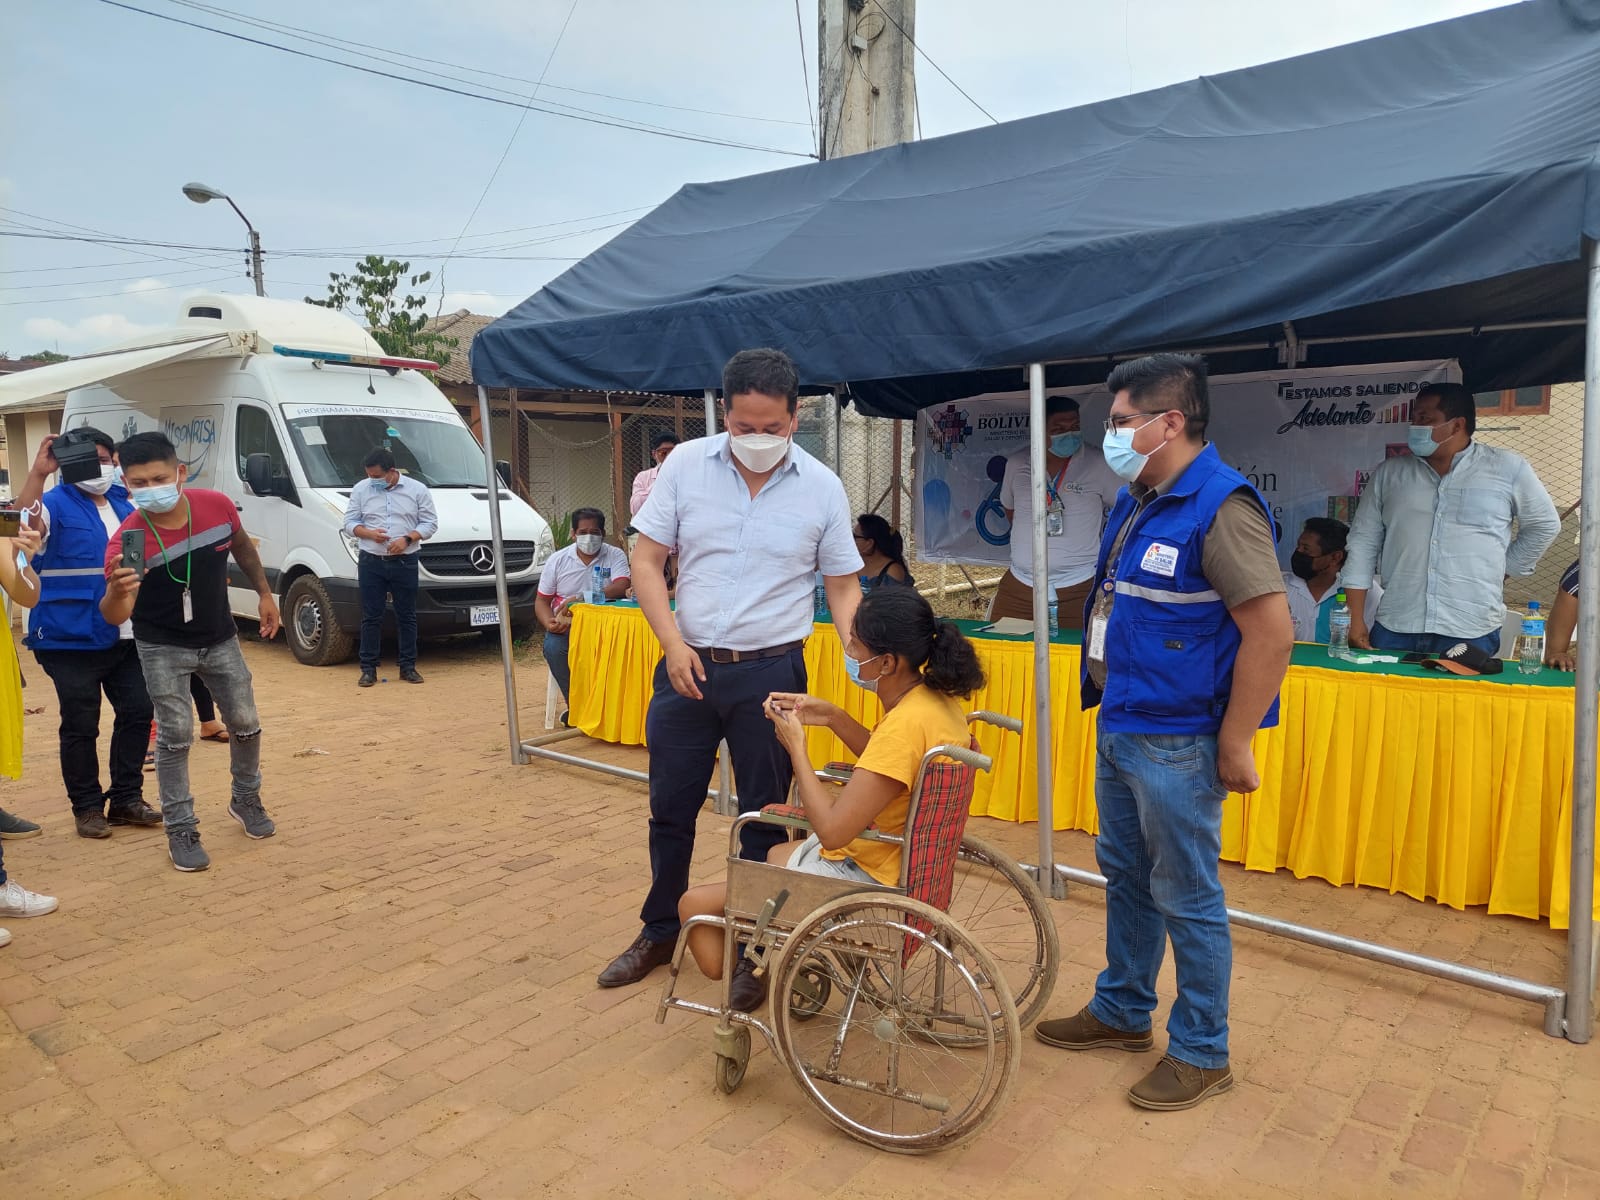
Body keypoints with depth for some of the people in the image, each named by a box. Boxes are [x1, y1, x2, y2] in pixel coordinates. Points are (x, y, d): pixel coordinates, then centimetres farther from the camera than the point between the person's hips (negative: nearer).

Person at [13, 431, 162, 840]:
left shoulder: (124, 503, 12)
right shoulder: (57, 503, -6)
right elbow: (25, 524, -29)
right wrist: (38, 473, -35)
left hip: (125, 636, 6)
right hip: (71, 639, -6)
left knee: (137, 712, 8)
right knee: (81, 725, 1)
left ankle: (126, 798, 20)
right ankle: (87, 806, 14)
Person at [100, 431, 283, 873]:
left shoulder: (217, 506, -18)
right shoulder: (127, 539, -27)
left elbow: (242, 547, 5)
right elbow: (114, 617, -33)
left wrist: (264, 593, 8)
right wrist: (118, 592, -55)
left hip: (221, 640, 3)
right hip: (164, 649, -3)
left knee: (245, 724, 10)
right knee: (176, 736, -3)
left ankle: (246, 800, 34)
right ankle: (181, 830, 12)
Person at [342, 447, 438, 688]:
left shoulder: (417, 490, 1)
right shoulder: (360, 489, 6)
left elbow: (430, 523, 1)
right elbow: (349, 523, 8)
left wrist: (407, 538, -15)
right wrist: (368, 533, -13)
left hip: (405, 562, -1)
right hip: (371, 562, 1)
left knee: (407, 616, 5)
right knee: (371, 617, 2)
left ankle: (408, 666, 15)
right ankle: (368, 669, 9)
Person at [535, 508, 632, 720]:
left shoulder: (615, 556, 0)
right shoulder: (557, 560, 6)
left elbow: (622, 587, -18)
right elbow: (542, 600, 8)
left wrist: (581, 599, -28)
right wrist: (550, 623, -16)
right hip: (565, 625, 1)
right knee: (553, 647, -31)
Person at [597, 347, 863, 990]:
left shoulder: (822, 487, -4)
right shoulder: (686, 464, -3)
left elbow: (843, 586, 2)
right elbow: (646, 560, -1)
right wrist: (673, 643, -12)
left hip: (771, 673, -1)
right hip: (687, 666, 2)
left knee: (765, 817, 9)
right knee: (670, 809, 14)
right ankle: (660, 931, 35)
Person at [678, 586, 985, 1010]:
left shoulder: (905, 724, -31)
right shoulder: (938, 697, -3)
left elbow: (831, 830, -29)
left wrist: (796, 746, -17)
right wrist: (833, 718, 5)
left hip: (865, 880, -10)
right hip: (904, 861, 10)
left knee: (695, 903, -3)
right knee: (776, 853, 35)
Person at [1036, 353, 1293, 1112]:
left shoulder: (1219, 507, -18)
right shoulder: (1137, 503, 10)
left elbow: (1271, 630, -22)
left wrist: (1234, 744, -20)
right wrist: (1108, 704, 16)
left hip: (1175, 743, -9)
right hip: (1119, 729, 9)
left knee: (1186, 899, 5)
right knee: (1126, 876, 21)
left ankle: (1201, 1054, 23)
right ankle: (1121, 1011, 39)